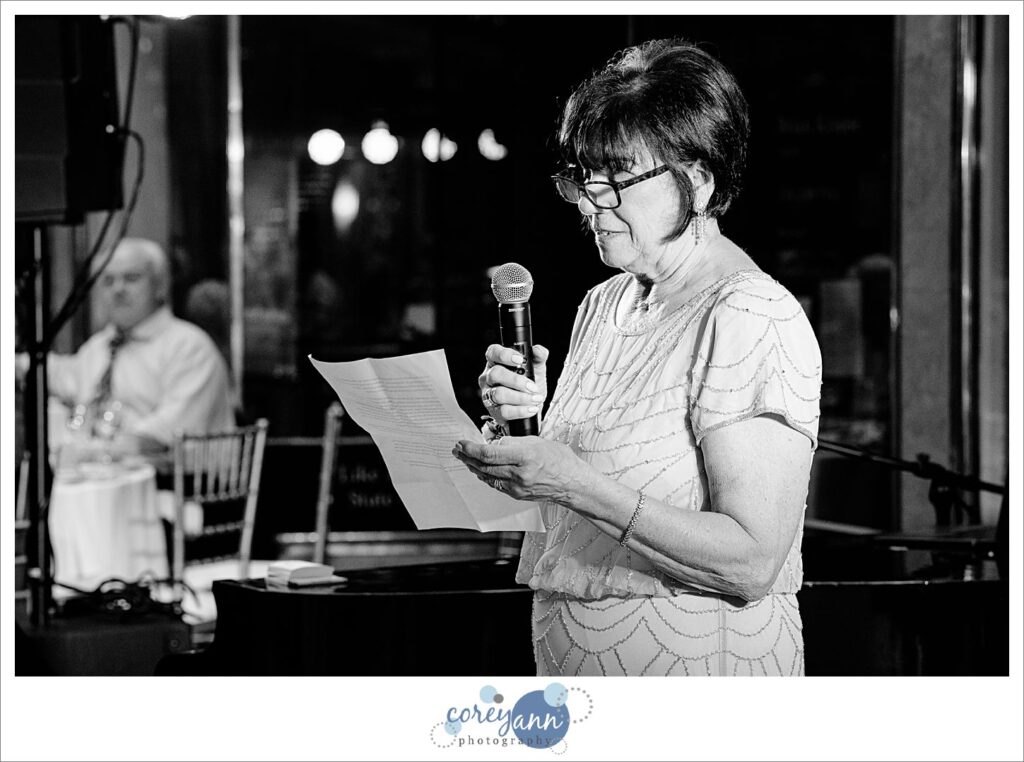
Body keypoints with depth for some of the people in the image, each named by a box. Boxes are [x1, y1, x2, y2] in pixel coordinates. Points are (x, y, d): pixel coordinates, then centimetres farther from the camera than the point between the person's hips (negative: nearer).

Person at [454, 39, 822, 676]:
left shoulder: (752, 319, -17)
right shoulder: (605, 305, 7)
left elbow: (753, 564, -24)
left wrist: (582, 486, -26)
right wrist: (520, 424, -7)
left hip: (700, 667, -7)